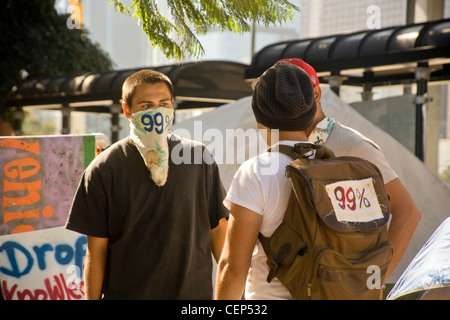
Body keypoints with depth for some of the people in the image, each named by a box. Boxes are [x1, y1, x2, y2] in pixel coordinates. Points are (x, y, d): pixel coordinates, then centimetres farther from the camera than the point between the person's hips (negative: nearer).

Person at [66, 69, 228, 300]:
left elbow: (218, 228, 7)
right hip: (126, 293, -2)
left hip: (194, 290, 2)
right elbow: (97, 249, -1)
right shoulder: (104, 169, -3)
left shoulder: (198, 157, 3)